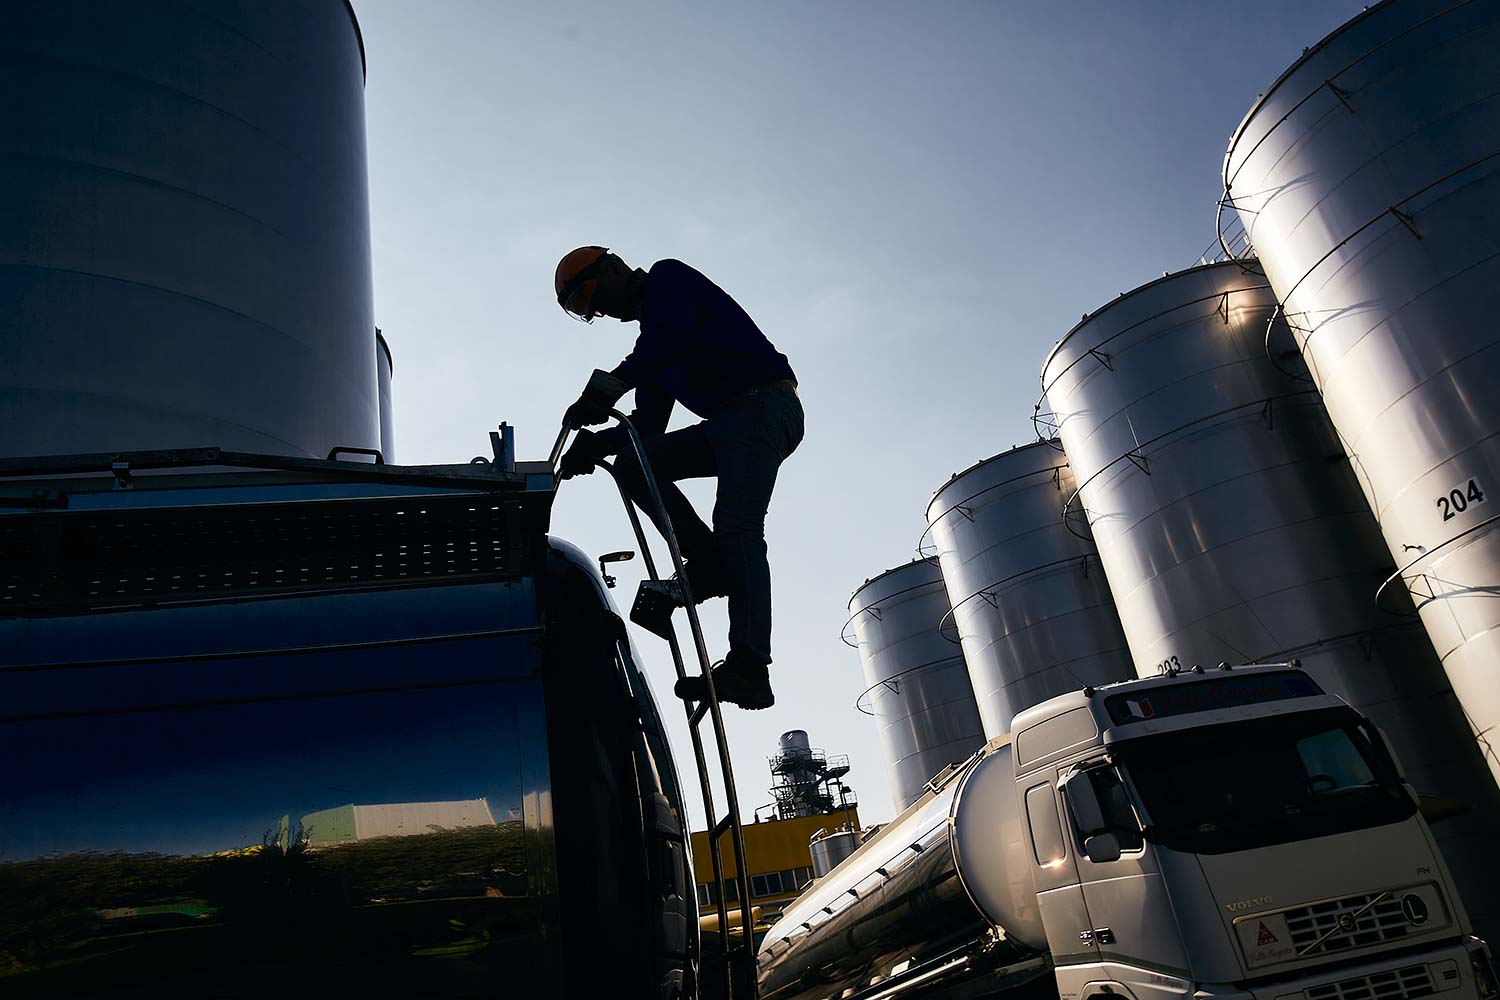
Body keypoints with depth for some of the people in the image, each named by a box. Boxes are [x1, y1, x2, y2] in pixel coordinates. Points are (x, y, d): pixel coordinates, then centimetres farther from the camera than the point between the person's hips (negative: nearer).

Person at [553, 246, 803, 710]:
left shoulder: (669, 277, 4)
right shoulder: (654, 341, 28)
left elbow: (670, 338, -19)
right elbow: (648, 425, 23)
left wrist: (607, 387, -30)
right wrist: (595, 444, 6)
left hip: (763, 404, -9)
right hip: (727, 421, 9)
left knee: (736, 525, -22)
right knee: (633, 463, -1)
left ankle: (748, 668, -28)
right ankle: (710, 564, -10)